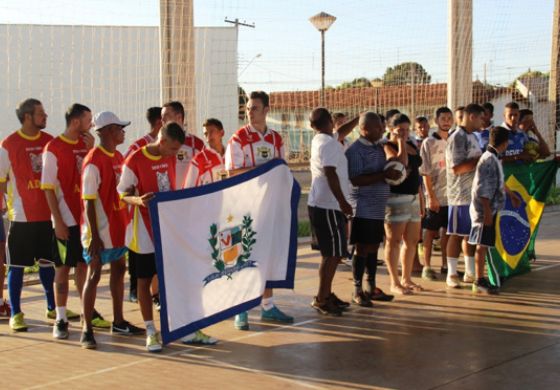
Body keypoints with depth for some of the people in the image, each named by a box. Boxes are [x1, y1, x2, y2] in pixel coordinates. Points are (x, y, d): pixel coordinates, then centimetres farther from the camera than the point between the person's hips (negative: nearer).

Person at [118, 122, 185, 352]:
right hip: (145, 231, -5)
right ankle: (150, 331, 11)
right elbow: (123, 194, -12)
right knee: (145, 280, 3)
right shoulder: (134, 161, -14)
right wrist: (138, 200, -31)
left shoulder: (171, 158, 5)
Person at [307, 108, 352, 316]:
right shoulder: (329, 143, -15)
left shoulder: (318, 141, 14)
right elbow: (330, 174, -23)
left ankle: (326, 295, 22)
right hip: (328, 206, -10)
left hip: (320, 204, 10)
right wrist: (343, 202, -20)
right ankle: (321, 299, -3)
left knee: (331, 253, 16)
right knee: (333, 254, -6)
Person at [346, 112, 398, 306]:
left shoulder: (379, 148, 13)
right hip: (363, 208, -8)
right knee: (362, 248, -4)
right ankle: (357, 291, 3)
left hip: (378, 208, 8)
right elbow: (355, 180, -19)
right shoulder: (356, 150, -11)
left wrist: (393, 173, 3)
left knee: (373, 247, 12)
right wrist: (383, 175, -21)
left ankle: (371, 287, 21)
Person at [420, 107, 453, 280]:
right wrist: (431, 196, -14)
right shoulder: (429, 143, -5)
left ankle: (445, 265, 19)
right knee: (430, 231, 3)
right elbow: (425, 172, -8)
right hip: (435, 196, -4)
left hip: (451, 194, 4)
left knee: (446, 230, 10)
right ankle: (427, 267, 10)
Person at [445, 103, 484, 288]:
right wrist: (481, 159, -17)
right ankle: (451, 274, 7)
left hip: (474, 193, 9)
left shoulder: (472, 136, 14)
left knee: (471, 234, 13)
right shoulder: (457, 137, -14)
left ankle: (470, 273, 22)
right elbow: (457, 168, -21)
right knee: (457, 234, -1)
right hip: (461, 195, -9)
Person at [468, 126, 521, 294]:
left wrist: (512, 195, 40)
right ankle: (479, 281, 2)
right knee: (482, 244, -4)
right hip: (485, 210, -9)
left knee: (484, 245, 12)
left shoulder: (494, 159, 13)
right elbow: (483, 189, -22)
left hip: (490, 210, 9)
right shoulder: (489, 159, -17)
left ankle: (480, 280, 17)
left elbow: (499, 182, 29)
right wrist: (487, 212, -23)